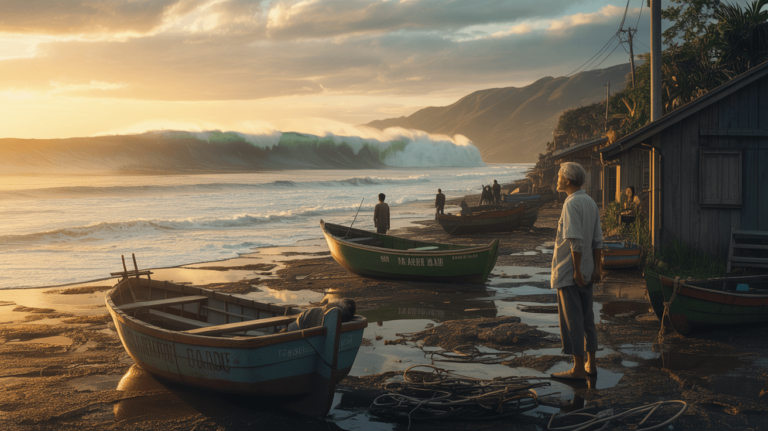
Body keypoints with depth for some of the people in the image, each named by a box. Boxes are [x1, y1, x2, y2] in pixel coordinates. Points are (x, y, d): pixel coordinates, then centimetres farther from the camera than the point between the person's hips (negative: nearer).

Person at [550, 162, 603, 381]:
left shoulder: (571, 204, -16)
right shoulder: (591, 203, 10)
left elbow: (576, 241, -22)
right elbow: (597, 240, 9)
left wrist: (576, 270, -20)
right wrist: (596, 268, 9)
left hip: (569, 272, -9)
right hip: (586, 272, 9)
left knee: (571, 320, -3)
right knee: (586, 318, 13)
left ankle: (578, 369, 0)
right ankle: (591, 364, 19)